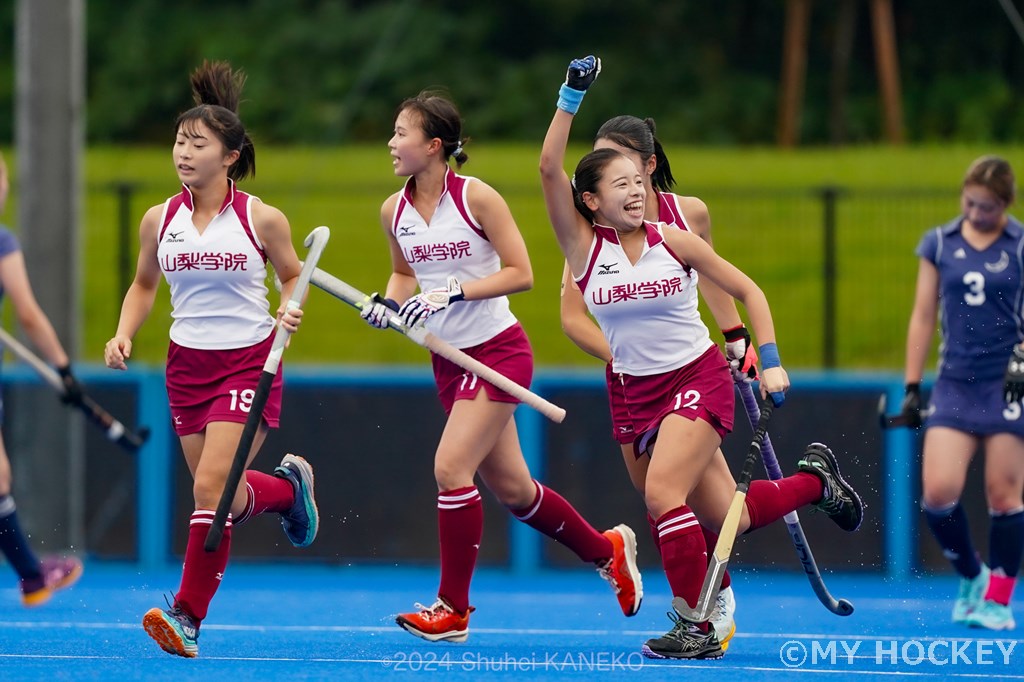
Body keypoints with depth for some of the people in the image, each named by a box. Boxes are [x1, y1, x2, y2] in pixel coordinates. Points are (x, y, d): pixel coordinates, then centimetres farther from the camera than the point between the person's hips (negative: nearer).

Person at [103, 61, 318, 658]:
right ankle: (288, 486, 45)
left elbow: (293, 275, 7)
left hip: (248, 362, -5)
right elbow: (144, 285, 16)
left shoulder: (262, 219, -8)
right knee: (225, 495, 10)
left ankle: (188, 616, -13)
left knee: (210, 486, -17)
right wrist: (124, 335, 1)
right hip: (188, 365, 5)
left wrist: (291, 310, -14)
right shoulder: (160, 221, 1)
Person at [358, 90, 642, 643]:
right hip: (450, 359, 7)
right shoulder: (394, 211, 2)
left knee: (451, 468, -17)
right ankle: (606, 549, 35)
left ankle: (453, 609, -7)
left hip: (498, 349, -7)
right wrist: (388, 303, -2)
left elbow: (520, 273, -14)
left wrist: (455, 291, -23)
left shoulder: (477, 198, -15)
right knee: (511, 488, 11)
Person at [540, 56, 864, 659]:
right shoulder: (583, 245, -5)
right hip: (640, 392, 3)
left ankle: (698, 629, -13)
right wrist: (571, 98, -23)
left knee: (661, 495, -23)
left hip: (700, 378, -3)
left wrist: (770, 360, -4)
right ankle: (813, 480, 32)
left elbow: (748, 291, 4)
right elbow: (549, 169, -18)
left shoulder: (675, 242, -7)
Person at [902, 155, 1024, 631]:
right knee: (938, 492, -9)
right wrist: (912, 387, 7)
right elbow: (923, 316, 11)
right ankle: (972, 577, 15)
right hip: (955, 385, 3)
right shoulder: (938, 244, 7)